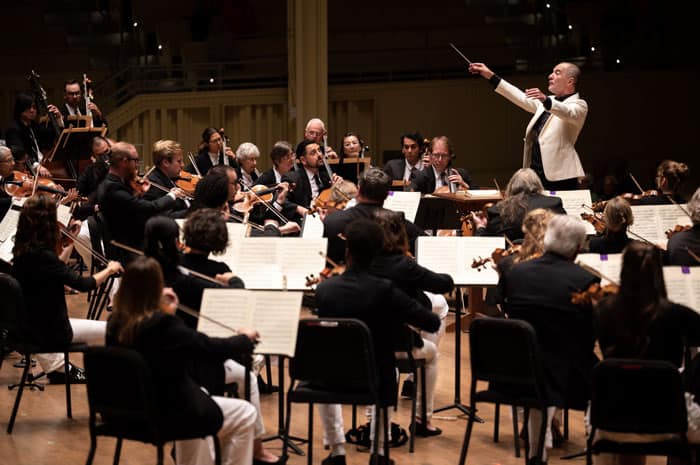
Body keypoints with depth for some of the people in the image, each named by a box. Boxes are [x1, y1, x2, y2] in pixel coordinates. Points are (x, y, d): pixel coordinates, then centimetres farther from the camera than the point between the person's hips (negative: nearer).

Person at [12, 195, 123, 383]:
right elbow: (83, 284, -24)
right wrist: (110, 269, -9)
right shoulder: (41, 255, -26)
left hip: (28, 325, 8)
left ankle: (56, 365, 25)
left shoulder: (23, 251, 0)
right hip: (48, 331, -8)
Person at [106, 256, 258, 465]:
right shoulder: (164, 324, -26)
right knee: (246, 414, 8)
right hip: (166, 413, -8)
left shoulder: (116, 323, -5)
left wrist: (164, 310, 9)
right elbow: (212, 348, -18)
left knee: (197, 391, 37)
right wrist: (245, 338, 0)